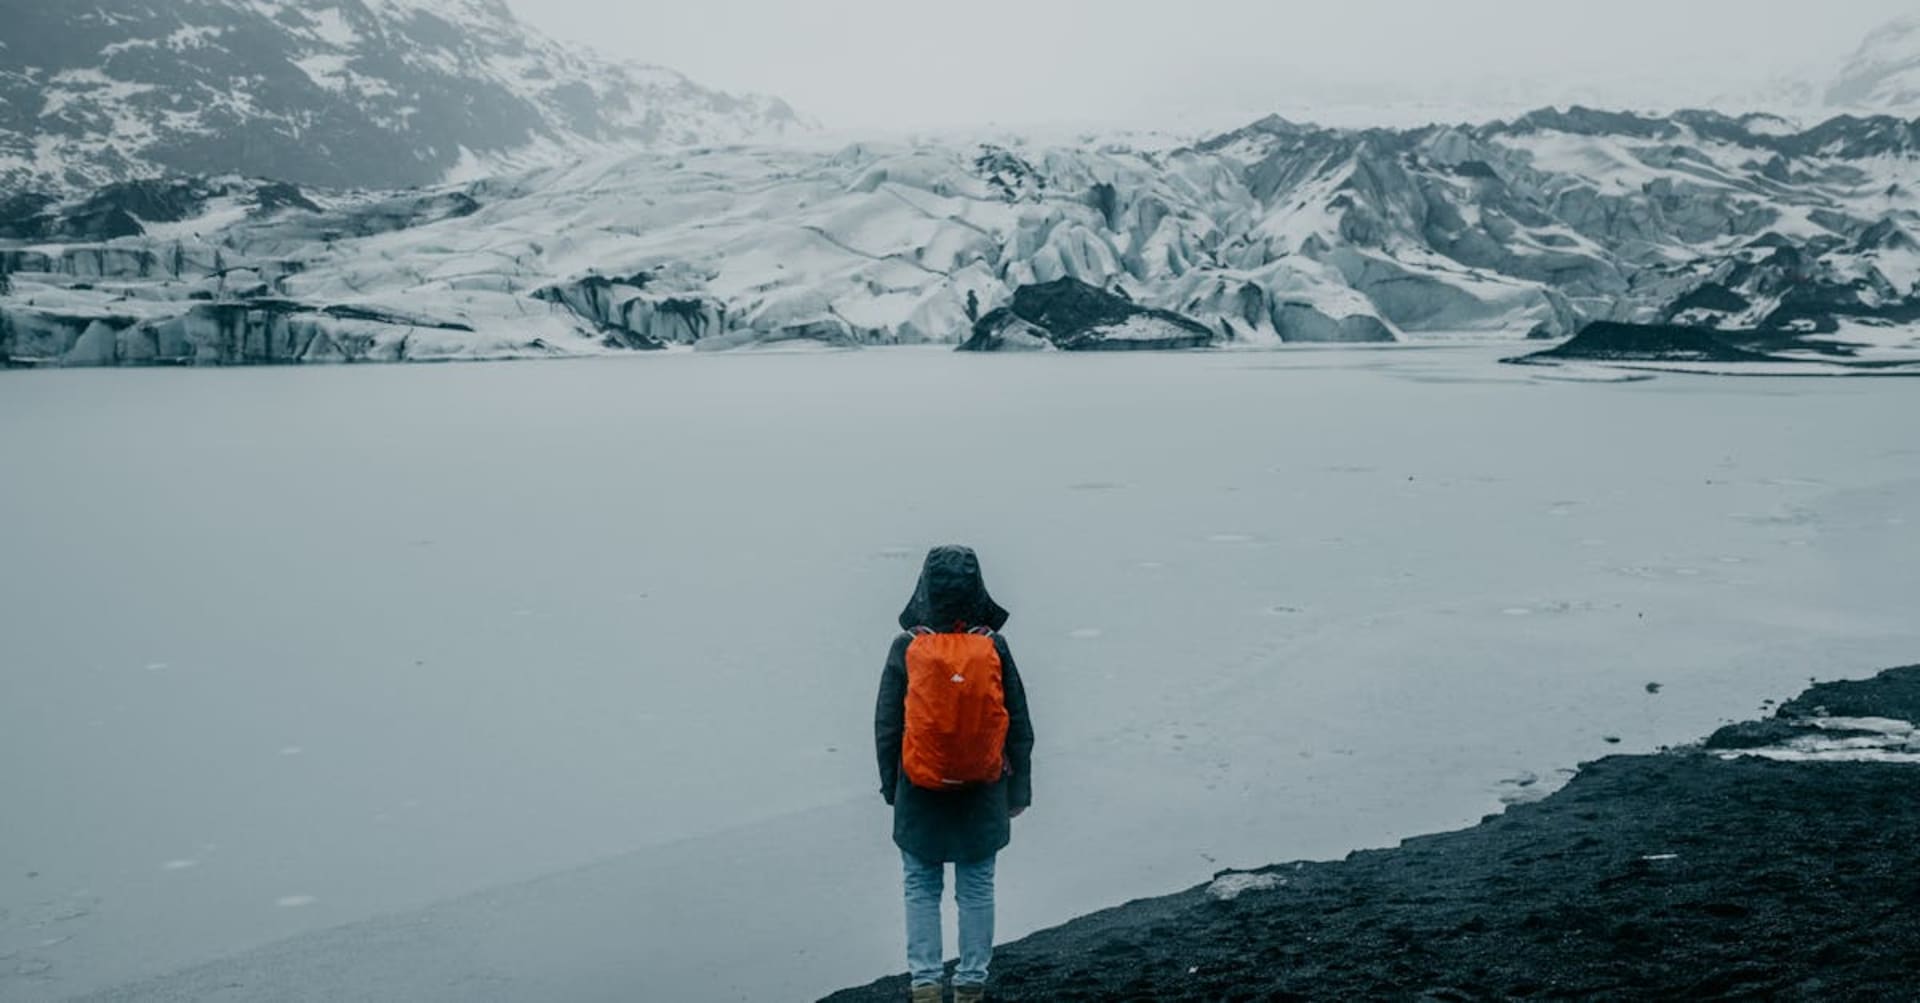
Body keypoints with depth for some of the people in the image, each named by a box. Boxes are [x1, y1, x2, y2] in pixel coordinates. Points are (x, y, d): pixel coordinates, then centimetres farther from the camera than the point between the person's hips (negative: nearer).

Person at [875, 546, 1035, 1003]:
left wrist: (890, 786, 9)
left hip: (919, 792, -1)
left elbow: (886, 726, -4)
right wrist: (1018, 790, 8)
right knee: (977, 889, 13)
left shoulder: (906, 649, -11)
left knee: (921, 888, 13)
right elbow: (1019, 726, -3)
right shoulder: (994, 648, -9)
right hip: (982, 793, 1)